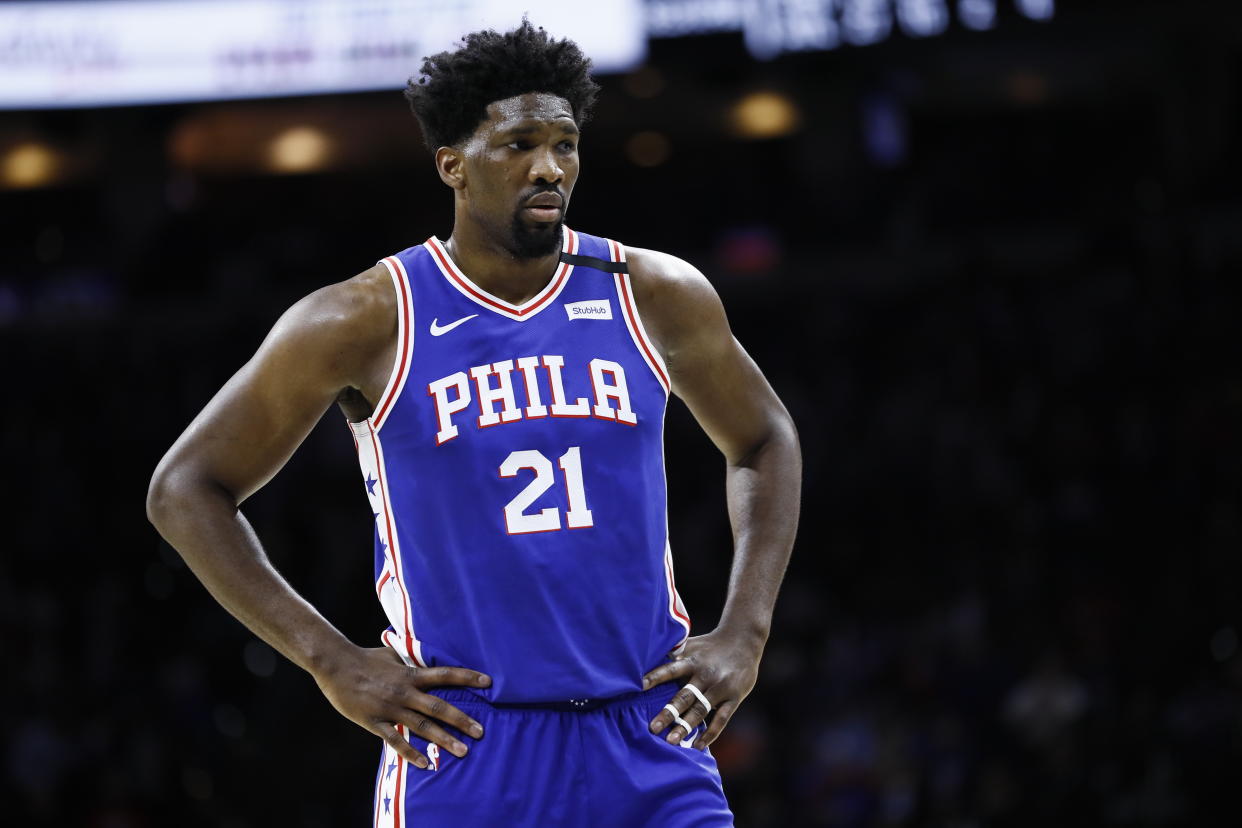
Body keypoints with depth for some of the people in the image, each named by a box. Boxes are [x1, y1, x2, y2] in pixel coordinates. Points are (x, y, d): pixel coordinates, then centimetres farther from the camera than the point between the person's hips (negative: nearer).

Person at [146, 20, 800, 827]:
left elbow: (764, 442, 21)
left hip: (648, 740, 2)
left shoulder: (656, 295, 4)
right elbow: (185, 488, 1)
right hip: (467, 751, -2)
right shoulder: (370, 323, -5)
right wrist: (334, 663, -6)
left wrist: (744, 633, 7)